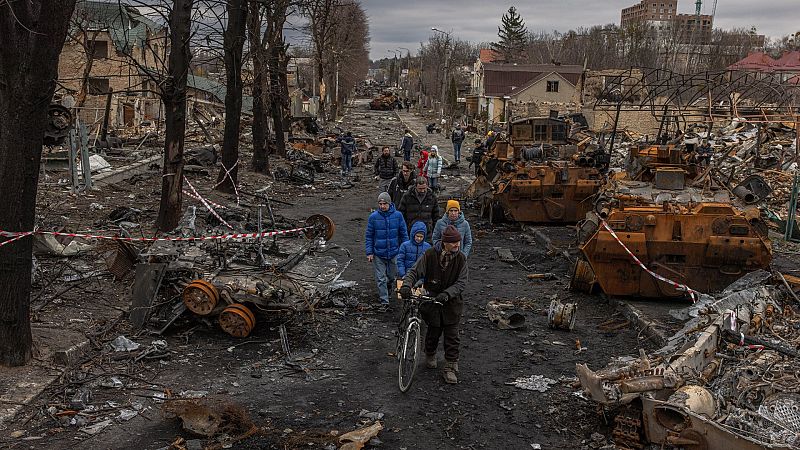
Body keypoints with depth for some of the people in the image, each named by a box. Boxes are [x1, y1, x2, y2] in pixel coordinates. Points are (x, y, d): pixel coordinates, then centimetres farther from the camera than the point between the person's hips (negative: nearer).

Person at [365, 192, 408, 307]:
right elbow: (369, 236, 0)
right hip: (378, 253, -2)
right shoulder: (373, 217, -7)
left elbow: (404, 234, 4)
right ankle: (384, 300, 9)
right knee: (381, 278, 0)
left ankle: (389, 284, 51)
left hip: (394, 252, 2)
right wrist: (369, 252, -4)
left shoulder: (397, 215, -5)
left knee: (392, 275, 19)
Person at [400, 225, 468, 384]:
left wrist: (447, 293, -29)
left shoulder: (460, 258, -8)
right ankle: (430, 356, 41)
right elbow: (414, 271, -9)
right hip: (432, 300, -1)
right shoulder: (430, 254, -12)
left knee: (452, 335, 1)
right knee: (434, 332, 12)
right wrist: (406, 285, -29)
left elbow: (461, 282, -13)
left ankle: (450, 368, 12)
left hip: (451, 302, 1)